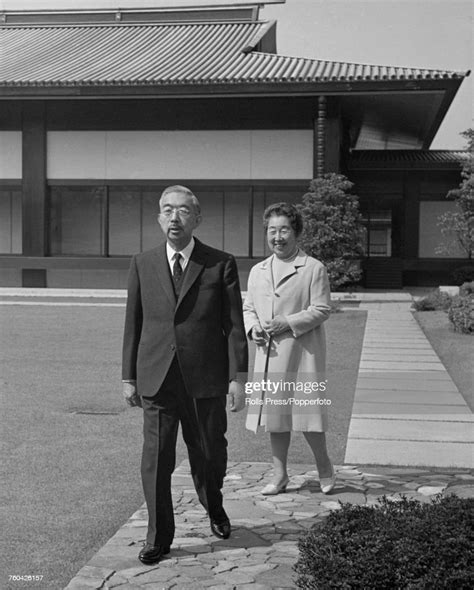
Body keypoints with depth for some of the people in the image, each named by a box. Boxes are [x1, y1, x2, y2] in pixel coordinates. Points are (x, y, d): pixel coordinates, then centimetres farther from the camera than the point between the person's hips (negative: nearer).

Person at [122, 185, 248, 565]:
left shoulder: (221, 265, 0)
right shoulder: (143, 265, 6)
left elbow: (234, 325, -1)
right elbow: (133, 324, 9)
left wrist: (238, 377, -7)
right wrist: (129, 377, 7)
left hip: (206, 379, -1)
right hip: (157, 380, 1)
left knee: (209, 454, 12)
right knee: (156, 459, 0)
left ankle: (214, 509, 42)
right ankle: (159, 538, 14)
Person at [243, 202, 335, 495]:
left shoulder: (314, 268, -4)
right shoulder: (257, 271, 13)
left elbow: (322, 309, -8)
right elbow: (248, 308, 17)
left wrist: (287, 323, -17)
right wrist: (253, 328, -4)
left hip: (302, 352, -5)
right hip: (269, 354, 5)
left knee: (306, 412, -3)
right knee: (275, 413, 9)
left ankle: (325, 468, 20)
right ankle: (280, 476, 20)